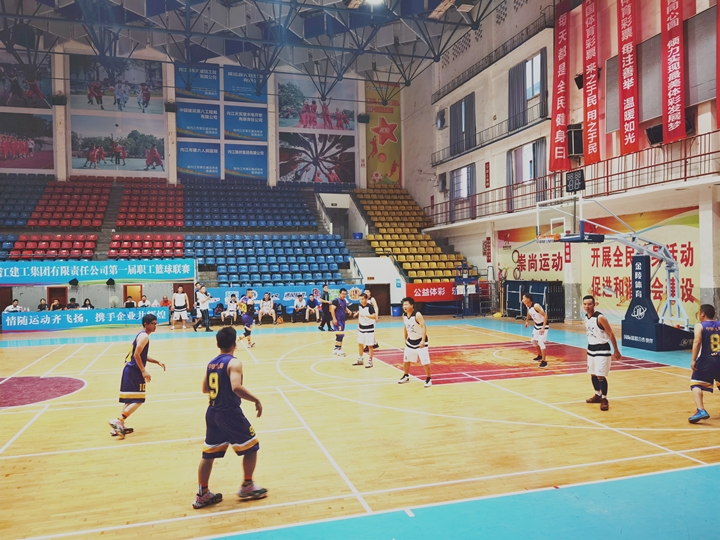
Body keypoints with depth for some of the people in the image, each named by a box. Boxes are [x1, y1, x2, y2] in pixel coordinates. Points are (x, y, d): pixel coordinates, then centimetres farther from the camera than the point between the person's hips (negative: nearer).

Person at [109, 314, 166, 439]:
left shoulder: (142, 335, 20)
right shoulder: (144, 336, -12)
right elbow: (136, 355, -21)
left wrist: (157, 362, 22)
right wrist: (144, 371, -22)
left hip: (131, 370, 10)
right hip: (134, 371, -10)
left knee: (130, 400, 15)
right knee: (138, 400, -8)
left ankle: (120, 426, 16)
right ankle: (118, 421, -14)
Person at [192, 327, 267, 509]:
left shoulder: (211, 364, 7)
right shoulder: (234, 363, -16)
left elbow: (205, 389, 15)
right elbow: (236, 387, -30)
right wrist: (256, 400, -22)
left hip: (212, 412, 8)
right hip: (230, 413, -7)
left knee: (209, 453, 14)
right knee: (251, 447, 10)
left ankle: (202, 494, 21)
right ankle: (247, 486, 19)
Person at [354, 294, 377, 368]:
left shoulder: (370, 306, -18)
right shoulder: (360, 306, 3)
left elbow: (374, 316, -27)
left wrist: (365, 315, -35)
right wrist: (358, 325, 18)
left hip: (369, 329, -7)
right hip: (361, 328, 7)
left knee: (370, 345, -1)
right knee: (360, 344, 14)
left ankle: (370, 361, 9)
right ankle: (360, 360, 28)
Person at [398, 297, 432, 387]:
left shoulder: (417, 315, -23)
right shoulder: (404, 315, -2)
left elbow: (424, 327, -25)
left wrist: (423, 341, -29)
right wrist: (405, 338, 16)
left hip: (420, 341, -7)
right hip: (411, 341, 7)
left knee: (425, 361, -6)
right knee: (406, 360, 14)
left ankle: (428, 379, 8)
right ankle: (406, 376, 33)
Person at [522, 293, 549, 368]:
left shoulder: (536, 306, -31)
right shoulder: (527, 306, -6)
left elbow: (545, 315, -31)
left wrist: (543, 328, -34)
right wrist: (527, 321, 15)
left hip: (543, 325, -9)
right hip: (537, 325, 9)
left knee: (540, 342, -16)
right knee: (533, 340, 19)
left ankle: (544, 361, -8)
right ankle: (540, 356, 39)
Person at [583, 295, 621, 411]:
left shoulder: (600, 318, -20)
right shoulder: (586, 317, 4)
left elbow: (611, 334, -14)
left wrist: (616, 351, -11)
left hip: (602, 349, -8)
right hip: (591, 348, 8)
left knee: (600, 375, -9)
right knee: (593, 374, 15)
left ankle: (604, 399, 4)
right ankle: (598, 395, 32)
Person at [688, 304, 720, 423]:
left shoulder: (700, 326, -3)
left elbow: (697, 342, -17)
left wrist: (693, 360, -18)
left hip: (706, 361, -5)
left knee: (696, 385, -1)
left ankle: (701, 410, -20)